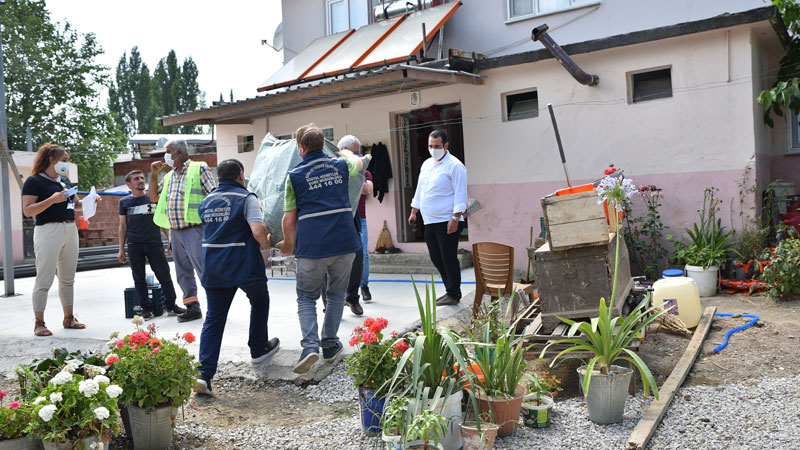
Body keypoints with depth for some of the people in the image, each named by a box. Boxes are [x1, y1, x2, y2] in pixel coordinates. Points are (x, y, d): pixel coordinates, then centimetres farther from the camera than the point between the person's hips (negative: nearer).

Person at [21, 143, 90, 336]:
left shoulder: (65, 180, 17)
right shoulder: (35, 181, -5)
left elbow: (75, 203, 27)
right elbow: (27, 210, -13)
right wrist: (52, 200, -21)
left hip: (70, 230, 8)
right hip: (48, 231, -7)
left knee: (68, 278, 12)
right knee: (44, 279, -6)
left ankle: (69, 318, 20)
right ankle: (39, 323, 0)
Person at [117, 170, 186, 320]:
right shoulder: (124, 202, 9)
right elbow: (123, 226, 12)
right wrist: (121, 249, 8)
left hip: (155, 244, -1)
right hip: (134, 246, 1)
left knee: (164, 275, -1)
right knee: (139, 279, 4)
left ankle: (171, 305, 10)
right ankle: (146, 309, 13)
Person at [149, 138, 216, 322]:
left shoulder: (199, 168, -1)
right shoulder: (169, 176, 20)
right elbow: (154, 197, 22)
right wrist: (153, 174, 12)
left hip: (194, 229, -8)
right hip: (175, 231, 8)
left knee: (205, 269, -10)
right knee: (183, 272, 9)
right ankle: (192, 308, 16)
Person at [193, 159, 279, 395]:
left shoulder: (206, 202, 12)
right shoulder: (246, 198, -7)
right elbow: (258, 230, -22)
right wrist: (265, 247, -1)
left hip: (213, 268, 5)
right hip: (244, 266, -4)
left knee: (213, 318, 4)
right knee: (260, 301, 24)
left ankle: (204, 373, -6)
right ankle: (259, 348, 35)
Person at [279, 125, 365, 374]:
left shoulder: (295, 175, 2)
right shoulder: (340, 165, 9)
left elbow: (289, 219, 3)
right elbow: (358, 163, 36)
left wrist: (289, 245, 19)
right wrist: (346, 151, 57)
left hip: (312, 247, -2)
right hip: (344, 242, 2)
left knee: (306, 298, 12)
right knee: (336, 295, 19)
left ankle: (310, 345, -7)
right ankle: (330, 345, 20)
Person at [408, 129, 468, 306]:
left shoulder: (454, 166, -9)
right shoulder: (426, 164, 16)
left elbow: (460, 194, -13)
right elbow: (419, 190, 24)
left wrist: (455, 219, -19)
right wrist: (413, 211, 20)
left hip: (447, 222, -8)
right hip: (429, 221, 8)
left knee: (448, 259, -4)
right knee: (436, 259, 11)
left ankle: (454, 295, 7)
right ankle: (450, 290, 22)